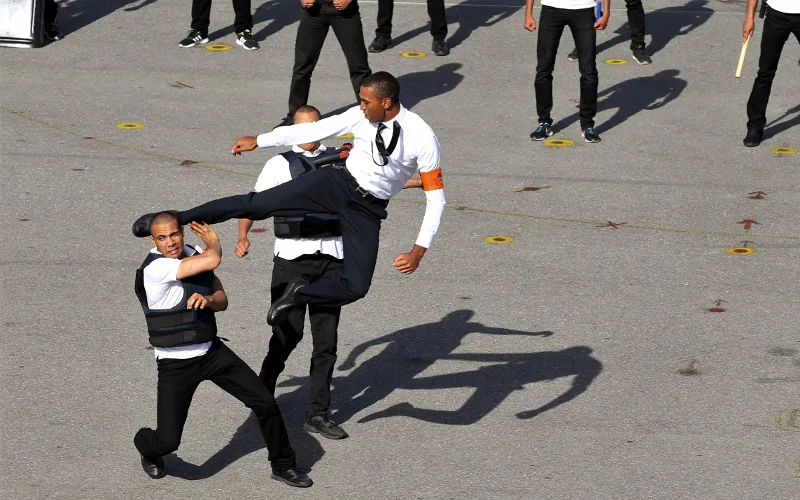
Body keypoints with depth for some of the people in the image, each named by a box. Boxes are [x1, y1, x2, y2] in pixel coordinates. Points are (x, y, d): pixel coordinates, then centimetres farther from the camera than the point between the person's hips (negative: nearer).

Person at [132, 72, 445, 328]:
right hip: (339, 183, 2)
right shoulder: (361, 116, -7)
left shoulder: (423, 138, -18)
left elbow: (436, 197, -13)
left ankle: (300, 294, 11)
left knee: (355, 287, -17)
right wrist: (258, 141, 7)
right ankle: (173, 219, -7)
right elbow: (312, 130, 3)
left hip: (367, 210, -2)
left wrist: (419, 251, -19)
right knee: (258, 204, -12)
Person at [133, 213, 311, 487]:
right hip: (175, 364, -6)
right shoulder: (154, 268, -23)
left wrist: (207, 299, -21)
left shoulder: (193, 255, 1)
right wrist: (212, 240, -6)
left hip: (212, 352, 6)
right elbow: (213, 260, -29)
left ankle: (283, 465, 21)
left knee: (265, 403, 0)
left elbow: (222, 300, 3)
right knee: (168, 441, -8)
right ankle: (147, 447, 30)